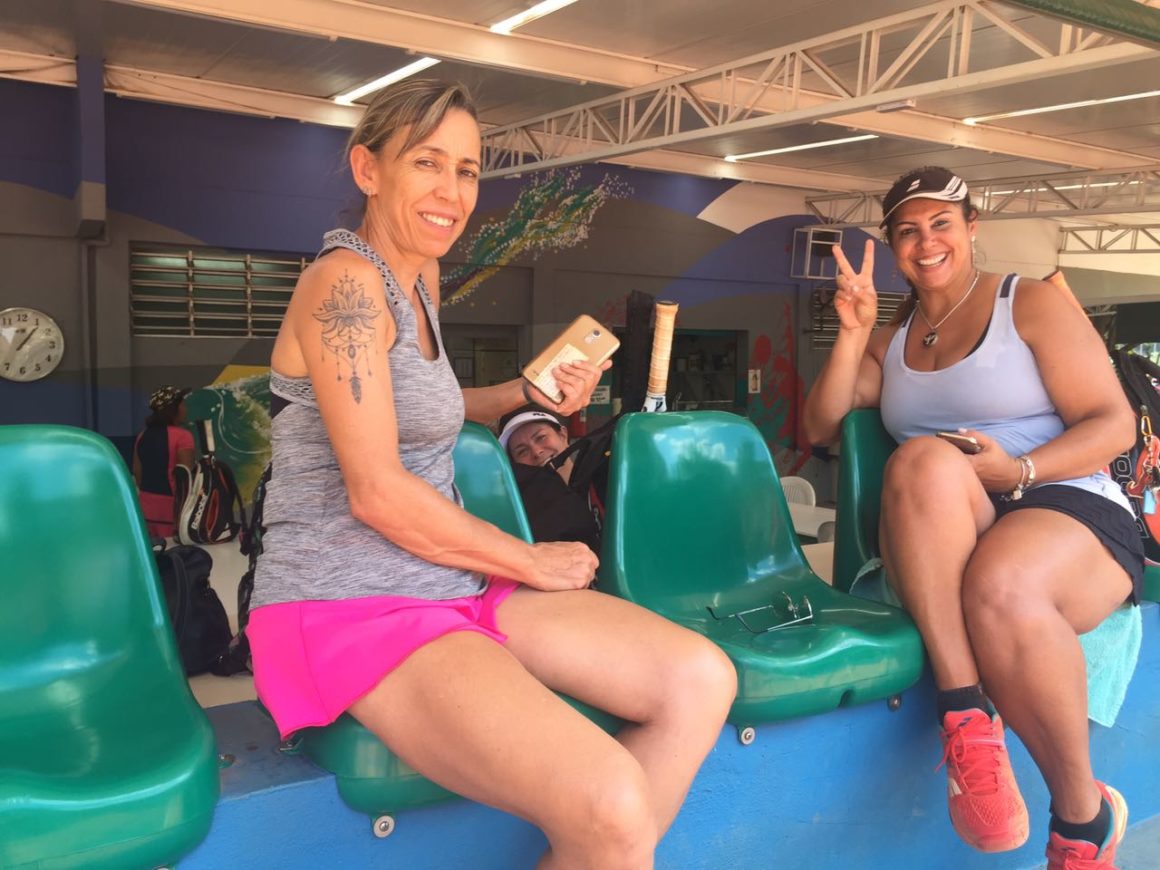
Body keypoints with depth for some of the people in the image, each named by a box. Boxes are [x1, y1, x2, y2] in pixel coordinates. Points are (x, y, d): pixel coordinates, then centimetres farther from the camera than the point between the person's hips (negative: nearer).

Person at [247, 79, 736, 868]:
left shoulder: (418, 282, 15)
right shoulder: (346, 283, -14)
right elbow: (376, 491, -20)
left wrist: (530, 392, 14)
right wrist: (532, 561, -9)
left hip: (451, 585, 9)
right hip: (348, 607, -9)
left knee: (701, 680, -3)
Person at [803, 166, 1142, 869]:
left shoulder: (1033, 305, 7)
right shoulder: (892, 339, 21)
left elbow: (1114, 425, -1)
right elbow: (821, 427, 13)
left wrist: (1020, 469, -18)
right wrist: (854, 334, 1)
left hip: (1068, 509, -2)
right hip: (943, 544, 3)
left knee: (1002, 587, -39)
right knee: (926, 459, -33)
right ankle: (966, 720, -35)